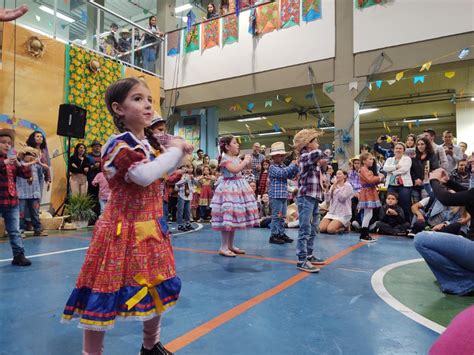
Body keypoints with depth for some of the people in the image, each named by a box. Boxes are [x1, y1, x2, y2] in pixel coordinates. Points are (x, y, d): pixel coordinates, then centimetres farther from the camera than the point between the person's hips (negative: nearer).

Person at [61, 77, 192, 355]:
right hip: (124, 229, -8)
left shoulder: (151, 143, 10)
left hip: (152, 227, 9)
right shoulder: (119, 144, -17)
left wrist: (178, 151, 10)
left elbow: (165, 171, 27)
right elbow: (145, 175, -33)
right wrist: (174, 150, -19)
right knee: (105, 295, 2)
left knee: (157, 289, 19)